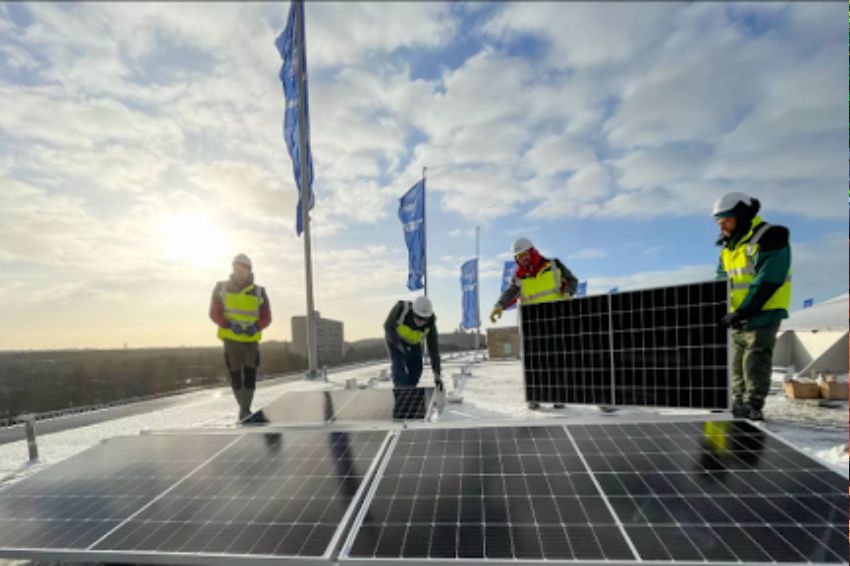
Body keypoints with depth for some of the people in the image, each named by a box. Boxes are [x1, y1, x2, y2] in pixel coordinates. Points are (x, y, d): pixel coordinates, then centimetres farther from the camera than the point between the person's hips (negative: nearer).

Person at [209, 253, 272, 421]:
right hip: (231, 338, 0)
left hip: (252, 339, 0)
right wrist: (230, 325, -16)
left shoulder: (259, 292, 4)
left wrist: (256, 327, -16)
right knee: (235, 374, 7)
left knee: (250, 374, -7)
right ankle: (243, 407, 25)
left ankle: (245, 410, 2)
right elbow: (214, 313, 0)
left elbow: (266, 317, 4)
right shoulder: (221, 288, 5)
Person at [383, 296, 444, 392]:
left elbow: (433, 348, -23)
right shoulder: (401, 309, -38)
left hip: (414, 342, 3)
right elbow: (388, 326, -22)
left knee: (416, 370, 1)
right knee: (399, 367, -18)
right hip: (395, 338, -3)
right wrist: (400, 345, -28)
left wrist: (437, 374, -24)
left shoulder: (430, 323, -29)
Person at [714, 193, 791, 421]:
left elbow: (768, 281, -22)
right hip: (739, 317, 8)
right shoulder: (729, 246, 12)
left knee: (755, 360, -7)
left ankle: (753, 407, -2)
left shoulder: (770, 239, -14)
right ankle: (739, 406, 21)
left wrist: (741, 312, -24)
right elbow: (721, 281, 17)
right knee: (737, 362, 11)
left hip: (763, 314, -8)